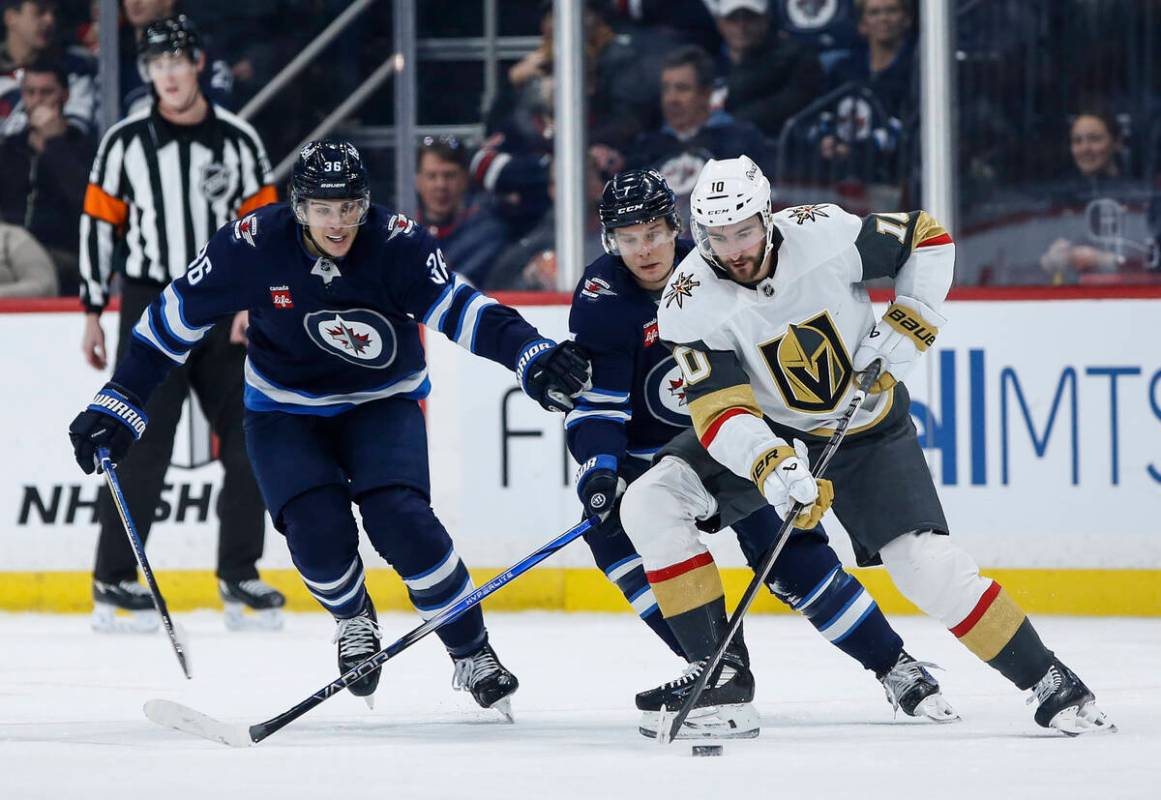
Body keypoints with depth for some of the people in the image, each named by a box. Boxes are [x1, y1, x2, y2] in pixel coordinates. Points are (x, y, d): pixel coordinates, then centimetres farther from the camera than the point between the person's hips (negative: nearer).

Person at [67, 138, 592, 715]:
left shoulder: (396, 244, -23)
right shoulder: (252, 246, -21)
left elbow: (458, 309, -32)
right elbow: (176, 317, -10)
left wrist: (530, 356, -50)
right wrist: (119, 403, -11)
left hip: (380, 402, -1)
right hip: (284, 409, 1)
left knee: (399, 519, -23)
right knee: (317, 529, -21)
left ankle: (472, 653, -4)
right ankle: (353, 619, 13)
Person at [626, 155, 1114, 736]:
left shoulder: (825, 234, -23)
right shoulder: (690, 303, -22)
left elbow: (928, 239, -7)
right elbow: (720, 413, -28)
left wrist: (907, 328, -16)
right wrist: (772, 466, -45)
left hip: (867, 432, -2)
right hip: (767, 433, 2)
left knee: (927, 565, -17)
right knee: (648, 506, -15)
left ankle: (1048, 682, -2)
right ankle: (717, 667, -7)